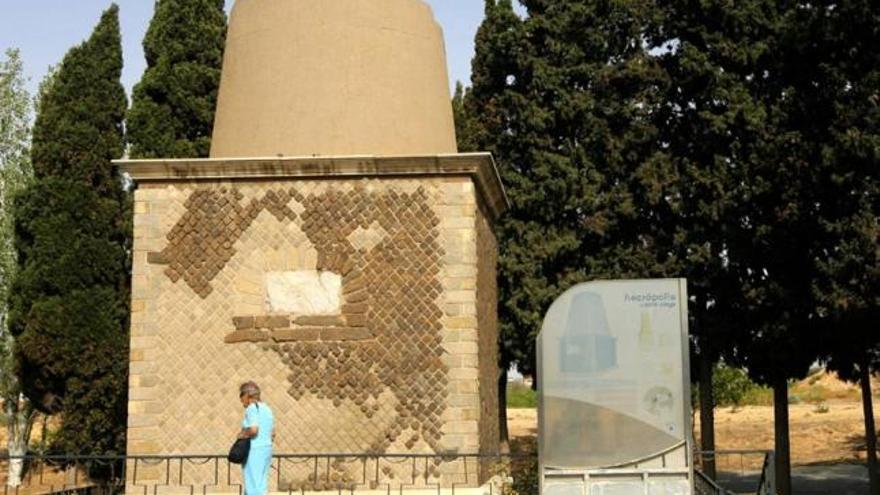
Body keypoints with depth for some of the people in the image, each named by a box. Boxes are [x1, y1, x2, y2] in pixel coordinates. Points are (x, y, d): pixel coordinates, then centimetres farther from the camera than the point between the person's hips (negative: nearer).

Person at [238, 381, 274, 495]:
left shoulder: (252, 408, -12)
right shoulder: (266, 409, 15)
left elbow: (253, 430, -25)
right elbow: (272, 435, 17)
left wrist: (243, 434, -8)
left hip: (254, 451, -9)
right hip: (266, 449, 9)